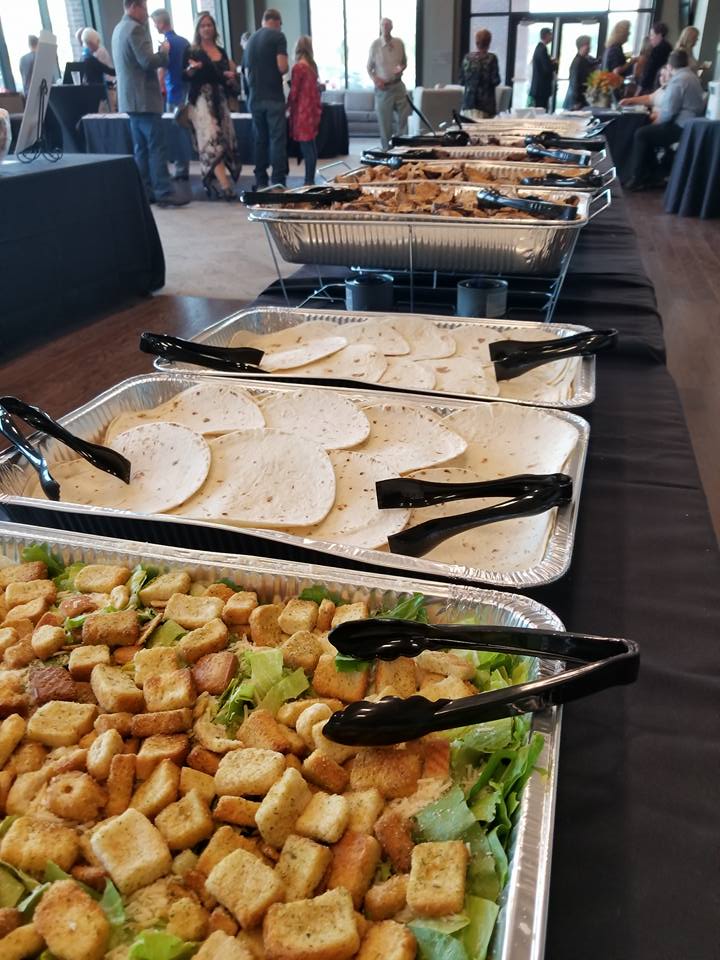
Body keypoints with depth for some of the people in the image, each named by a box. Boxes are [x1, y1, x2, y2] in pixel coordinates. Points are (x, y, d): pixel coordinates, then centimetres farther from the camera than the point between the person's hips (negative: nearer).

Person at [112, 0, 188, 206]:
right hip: (143, 98, -10)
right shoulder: (135, 28, -13)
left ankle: (145, 192, 10)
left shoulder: (119, 29, 18)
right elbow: (147, 61, -20)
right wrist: (164, 51, -4)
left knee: (141, 148, 9)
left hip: (130, 98, 10)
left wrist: (159, 54, 18)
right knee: (156, 147, -10)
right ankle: (164, 193, -12)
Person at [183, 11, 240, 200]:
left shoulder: (222, 52, 16)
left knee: (225, 140, 2)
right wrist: (192, 68, -22)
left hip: (219, 99, 6)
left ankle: (211, 181, 16)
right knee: (212, 141, -17)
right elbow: (184, 77, -2)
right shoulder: (191, 51, 1)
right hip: (201, 100, -6)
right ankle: (225, 185, -27)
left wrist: (231, 78, -1)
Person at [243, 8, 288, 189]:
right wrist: (286, 68, 7)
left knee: (260, 140, 10)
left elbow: (247, 72, 20)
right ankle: (278, 183, -9)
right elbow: (282, 67, -14)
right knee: (277, 140, -5)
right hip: (273, 97, -6)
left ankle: (260, 183, 11)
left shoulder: (251, 40, 16)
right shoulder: (278, 36, -4)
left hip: (254, 98, 6)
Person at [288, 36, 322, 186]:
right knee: (311, 145, 11)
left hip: (302, 110, -8)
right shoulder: (312, 65, 9)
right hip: (313, 108, 8)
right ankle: (311, 179, 17)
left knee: (306, 146, -7)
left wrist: (286, 106, 3)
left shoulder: (298, 67, -13)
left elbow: (294, 93, -12)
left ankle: (308, 181, -6)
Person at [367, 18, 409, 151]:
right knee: (384, 121, 2)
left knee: (403, 117, 5)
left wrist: (401, 68, -9)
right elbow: (369, 67, 1)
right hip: (383, 88, -3)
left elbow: (404, 62, 13)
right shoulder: (375, 45, -6)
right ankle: (387, 149, 12)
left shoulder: (399, 43, 1)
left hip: (398, 85, 3)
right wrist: (375, 80, -16)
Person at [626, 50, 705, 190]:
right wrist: (659, 114, 10)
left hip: (681, 127, -10)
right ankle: (651, 176, 14)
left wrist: (656, 122, -3)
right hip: (688, 124, 10)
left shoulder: (678, 80, -16)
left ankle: (637, 179, -3)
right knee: (647, 132, 17)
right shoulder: (690, 76, 16)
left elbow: (669, 111, -20)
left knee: (641, 135, -7)